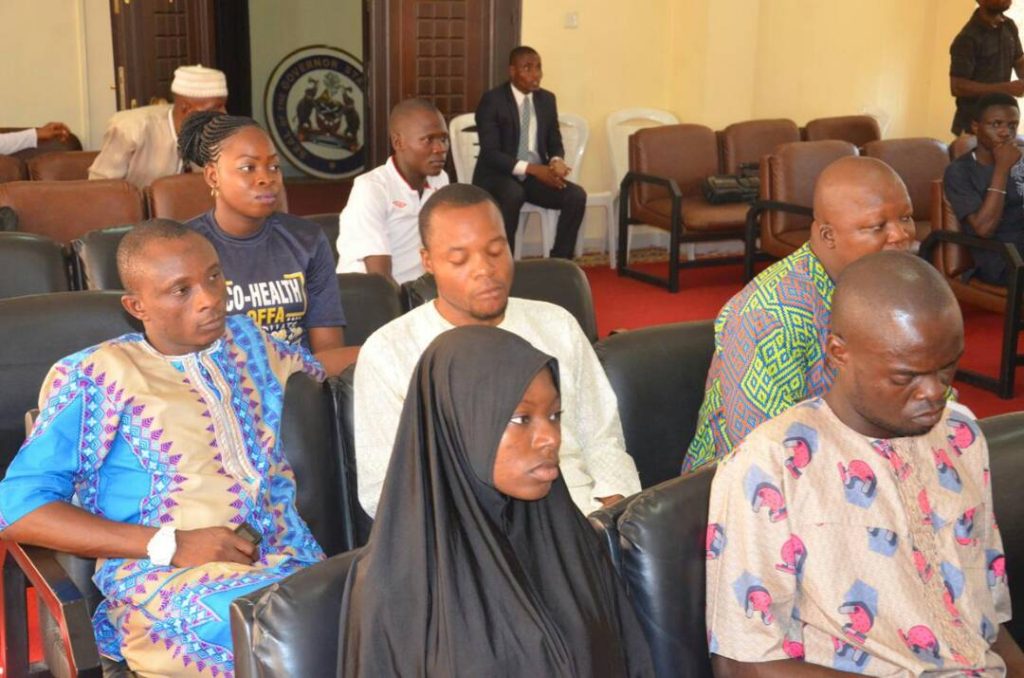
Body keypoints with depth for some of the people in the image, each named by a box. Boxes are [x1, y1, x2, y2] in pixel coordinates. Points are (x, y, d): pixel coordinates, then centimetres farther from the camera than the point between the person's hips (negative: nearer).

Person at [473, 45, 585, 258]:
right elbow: (490, 153, -17)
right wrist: (531, 168, -27)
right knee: (512, 194, -39)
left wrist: (556, 161, -13)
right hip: (499, 175, -5)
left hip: (538, 173, 5)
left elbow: (555, 143, 13)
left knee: (576, 195, -21)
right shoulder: (492, 100, -10)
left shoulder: (547, 99, 7)